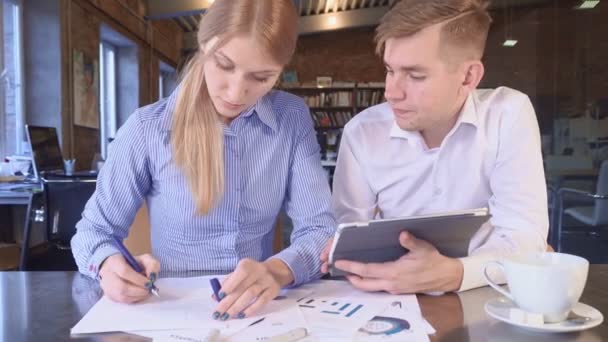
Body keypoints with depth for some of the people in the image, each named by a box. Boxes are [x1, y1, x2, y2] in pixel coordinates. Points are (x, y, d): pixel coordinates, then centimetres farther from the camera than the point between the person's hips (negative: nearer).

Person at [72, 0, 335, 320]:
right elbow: (93, 231, 0)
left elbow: (320, 229, -8)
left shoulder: (293, 119, -4)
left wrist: (278, 271, -28)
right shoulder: (147, 128, -9)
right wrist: (109, 265, -22)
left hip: (257, 313, 0)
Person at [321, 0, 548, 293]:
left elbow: (524, 235, -17)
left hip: (484, 296, 0)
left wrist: (453, 274, -34)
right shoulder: (361, 131, -7)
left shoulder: (509, 115, -12)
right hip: (394, 298, 1)